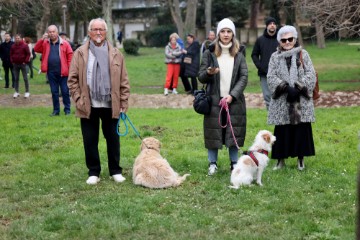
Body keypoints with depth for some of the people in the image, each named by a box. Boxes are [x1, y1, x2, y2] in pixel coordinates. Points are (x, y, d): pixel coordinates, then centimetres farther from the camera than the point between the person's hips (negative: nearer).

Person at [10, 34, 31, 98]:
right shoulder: (13, 46, 6)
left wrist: (25, 61, -11)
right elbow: (11, 54, 15)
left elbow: (28, 54, -6)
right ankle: (16, 92, 13)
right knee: (16, 78, 7)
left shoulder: (25, 45, -6)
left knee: (25, 78, 0)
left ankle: (27, 92, 5)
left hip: (23, 64, -4)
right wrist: (12, 61, 4)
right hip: (15, 64, 4)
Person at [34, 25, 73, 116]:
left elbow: (70, 56, -3)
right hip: (51, 72, 3)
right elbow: (36, 49, -2)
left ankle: (67, 110, 12)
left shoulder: (64, 43, -2)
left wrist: (70, 69, -9)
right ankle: (56, 110, 18)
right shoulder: (45, 43, 7)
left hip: (62, 72, -3)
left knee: (65, 92, 3)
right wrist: (42, 39, -13)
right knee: (54, 92, 10)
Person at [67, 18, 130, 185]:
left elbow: (124, 81, 4)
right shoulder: (80, 53, 1)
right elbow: (72, 79, 1)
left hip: (110, 105, 1)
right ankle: (93, 172, 18)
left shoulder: (116, 54, 4)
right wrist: (78, 100, -7)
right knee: (90, 140, 6)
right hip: (88, 106, 0)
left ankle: (115, 171, 21)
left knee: (113, 139, 9)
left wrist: (124, 103, -1)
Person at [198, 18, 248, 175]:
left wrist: (232, 95, -11)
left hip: (234, 100, 1)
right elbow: (201, 78, 3)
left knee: (234, 132, 4)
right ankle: (212, 163, 13)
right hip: (214, 100, -1)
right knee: (213, 132, 1)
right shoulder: (209, 53, 3)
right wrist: (208, 73, -21)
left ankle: (234, 163, 17)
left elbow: (244, 78, 2)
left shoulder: (239, 55, 7)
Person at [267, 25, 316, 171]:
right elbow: (271, 77, -3)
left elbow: (311, 75, -3)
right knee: (282, 130, 3)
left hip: (301, 101, 0)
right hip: (282, 102, 1)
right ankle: (281, 159, 13)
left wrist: (298, 88, -16)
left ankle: (300, 158, 15)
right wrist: (286, 88, -17)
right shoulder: (275, 57, 6)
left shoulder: (303, 55, 3)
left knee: (301, 129, 2)